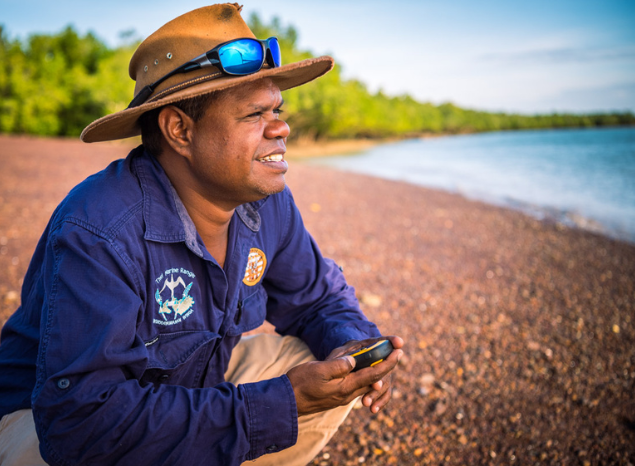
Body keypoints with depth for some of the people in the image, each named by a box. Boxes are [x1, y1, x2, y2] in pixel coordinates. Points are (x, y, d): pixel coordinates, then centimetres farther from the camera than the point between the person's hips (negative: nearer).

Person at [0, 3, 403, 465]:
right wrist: (275, 408, -38)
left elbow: (318, 296, 3)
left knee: (330, 379, -9)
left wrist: (351, 343, -21)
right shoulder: (98, 235, -33)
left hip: (193, 384, 6)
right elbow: (78, 419, -37)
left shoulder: (267, 202, -12)